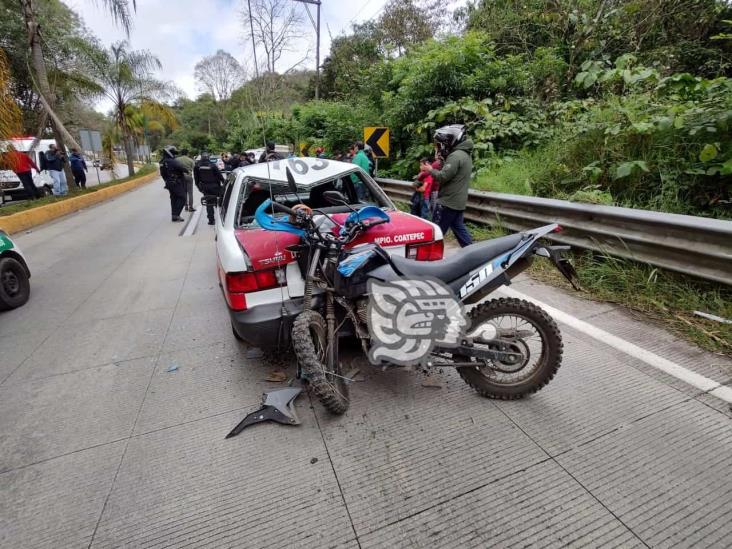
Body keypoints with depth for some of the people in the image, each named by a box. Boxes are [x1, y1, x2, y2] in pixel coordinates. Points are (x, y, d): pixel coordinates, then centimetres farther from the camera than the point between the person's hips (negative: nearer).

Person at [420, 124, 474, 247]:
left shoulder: (455, 156, -17)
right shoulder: (465, 154, 17)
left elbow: (443, 176, -23)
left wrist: (430, 170, -6)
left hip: (449, 201, -10)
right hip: (458, 201, 10)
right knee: (458, 227, 15)